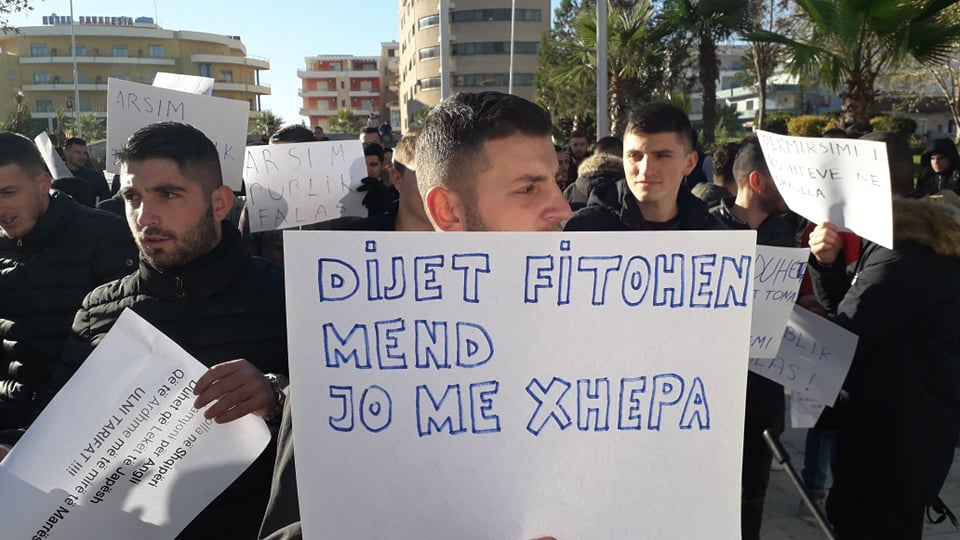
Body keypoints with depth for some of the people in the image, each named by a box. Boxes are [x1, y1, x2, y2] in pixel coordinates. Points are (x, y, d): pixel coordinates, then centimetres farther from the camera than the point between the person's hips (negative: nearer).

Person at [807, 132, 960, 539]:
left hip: (898, 432, -10)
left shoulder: (904, 256, -28)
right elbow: (846, 305, 11)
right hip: (901, 422, 10)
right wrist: (827, 262, -9)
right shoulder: (911, 237, 7)